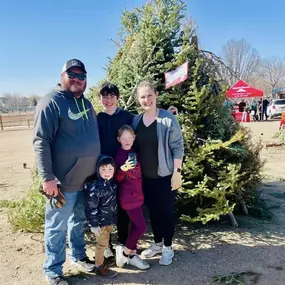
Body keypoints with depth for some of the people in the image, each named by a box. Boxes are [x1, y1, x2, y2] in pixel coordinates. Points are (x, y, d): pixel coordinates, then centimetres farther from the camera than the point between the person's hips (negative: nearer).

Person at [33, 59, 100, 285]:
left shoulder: (86, 103, 11)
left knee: (79, 221, 21)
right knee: (57, 227, 7)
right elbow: (41, 141, -17)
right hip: (64, 181, -7)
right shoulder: (52, 102, -12)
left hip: (88, 178, 7)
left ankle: (78, 255, 40)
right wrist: (47, 177, -22)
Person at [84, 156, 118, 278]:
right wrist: (94, 224, -20)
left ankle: (101, 260, 41)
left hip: (110, 220, 7)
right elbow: (90, 208, -23)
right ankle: (99, 267, 25)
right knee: (101, 244, 7)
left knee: (105, 243, 22)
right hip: (100, 221, -7)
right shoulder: (95, 187, -25)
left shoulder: (112, 184, 1)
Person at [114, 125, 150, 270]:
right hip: (128, 197, -7)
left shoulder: (135, 152, 7)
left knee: (135, 226, 12)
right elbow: (118, 179, -12)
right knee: (141, 226, -8)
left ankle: (132, 255, 25)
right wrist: (124, 169, -28)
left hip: (138, 194, 7)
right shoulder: (119, 155, -11)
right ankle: (124, 250, 13)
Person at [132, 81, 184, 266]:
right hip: (145, 177, 5)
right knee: (153, 211, 16)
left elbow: (178, 147, -10)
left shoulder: (168, 119, -11)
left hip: (165, 175, -4)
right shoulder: (136, 120, 3)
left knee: (166, 211, 7)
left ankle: (168, 247, 25)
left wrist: (177, 172, -14)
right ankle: (157, 243, 34)